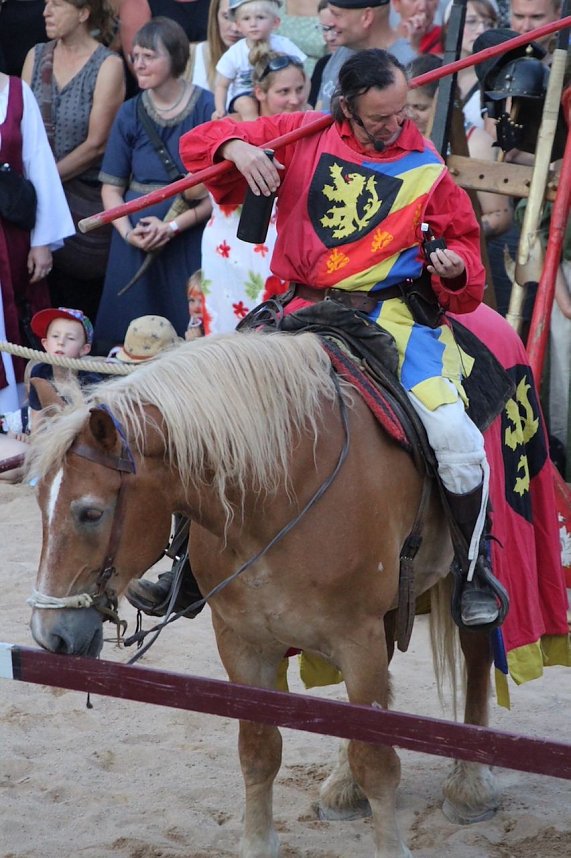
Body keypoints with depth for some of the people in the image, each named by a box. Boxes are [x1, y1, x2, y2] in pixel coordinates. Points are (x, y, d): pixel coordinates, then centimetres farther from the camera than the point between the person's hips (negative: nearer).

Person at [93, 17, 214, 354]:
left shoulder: (206, 107, -6)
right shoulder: (131, 113, 6)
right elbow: (112, 186, 9)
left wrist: (174, 225, -16)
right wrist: (127, 232, -8)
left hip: (190, 239, -4)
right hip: (138, 240, 4)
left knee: (187, 334, -2)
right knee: (129, 338, 4)